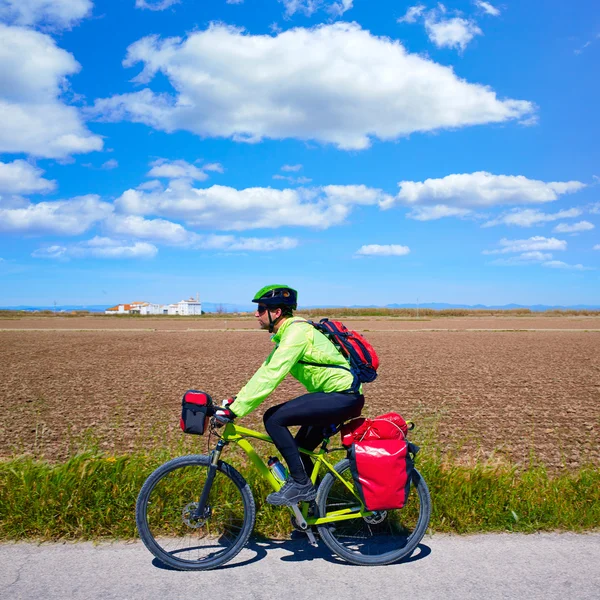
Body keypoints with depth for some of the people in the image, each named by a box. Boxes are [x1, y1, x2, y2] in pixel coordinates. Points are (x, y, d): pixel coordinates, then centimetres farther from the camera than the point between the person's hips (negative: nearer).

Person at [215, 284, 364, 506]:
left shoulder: (296, 332, -18)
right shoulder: (285, 334, 13)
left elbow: (270, 377, -25)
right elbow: (265, 371, 15)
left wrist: (233, 410, -25)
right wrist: (235, 400, 9)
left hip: (343, 396, -10)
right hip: (335, 396, 10)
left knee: (273, 418, -16)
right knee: (298, 452, 13)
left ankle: (300, 483, -7)